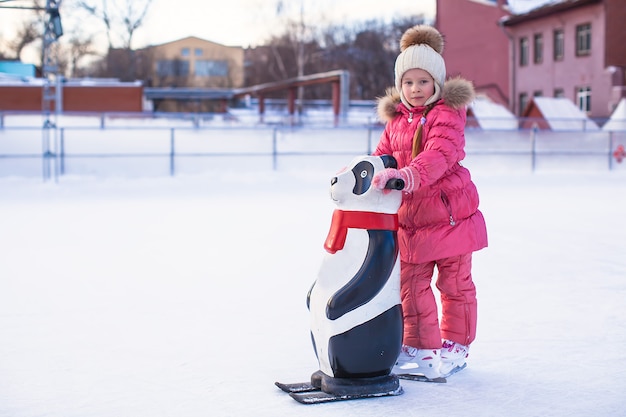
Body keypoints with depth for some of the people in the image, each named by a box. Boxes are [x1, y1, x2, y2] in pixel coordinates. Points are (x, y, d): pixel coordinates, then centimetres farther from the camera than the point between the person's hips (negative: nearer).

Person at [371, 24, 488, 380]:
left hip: (450, 212, -5)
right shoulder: (396, 119, 10)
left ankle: (456, 346, 25)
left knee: (455, 284, 10)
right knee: (411, 284, 7)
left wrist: (406, 175, -44)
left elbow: (439, 155, -28)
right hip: (411, 216, 6)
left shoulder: (447, 113, -12)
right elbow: (383, 155, 12)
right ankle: (421, 346, 22)